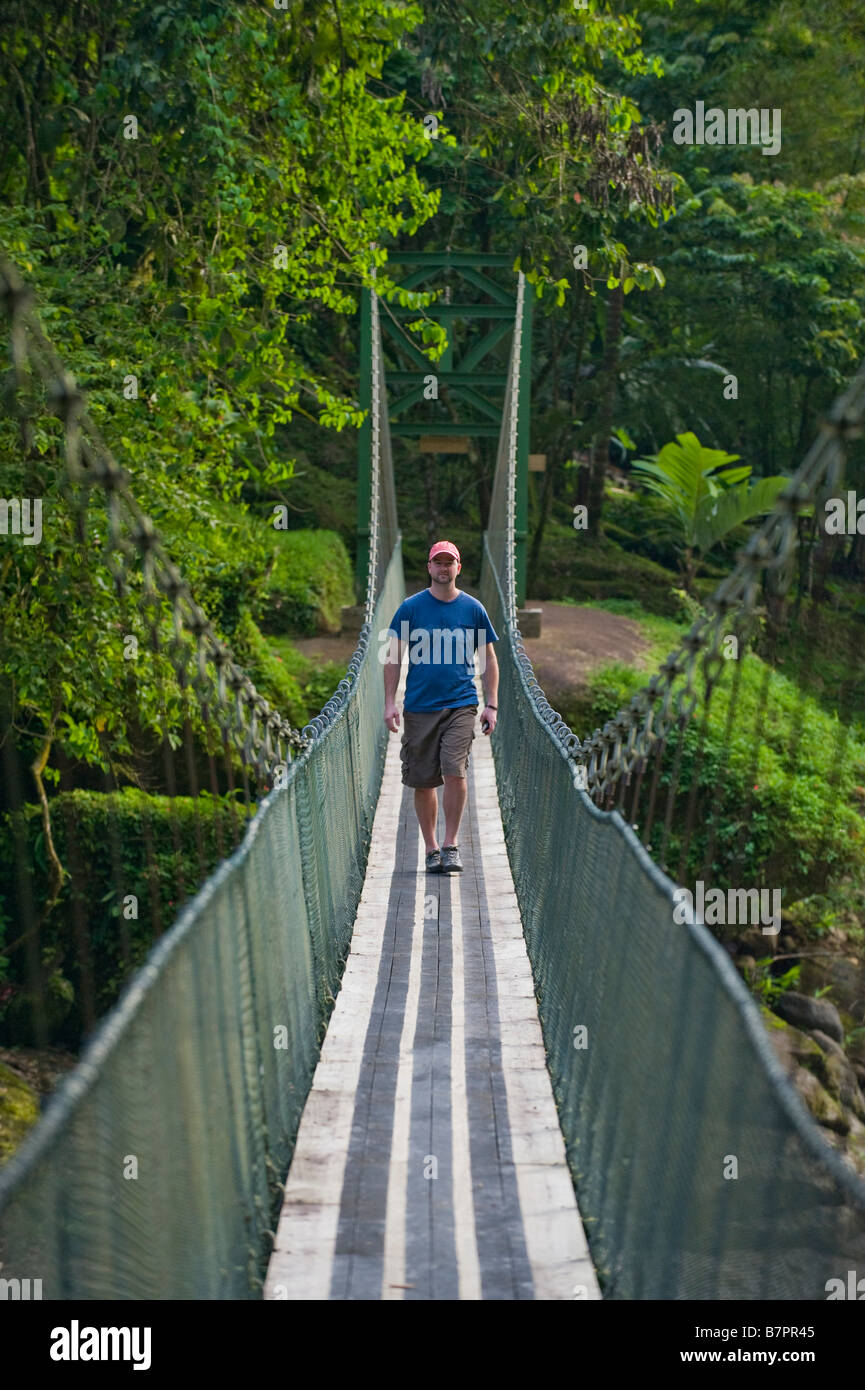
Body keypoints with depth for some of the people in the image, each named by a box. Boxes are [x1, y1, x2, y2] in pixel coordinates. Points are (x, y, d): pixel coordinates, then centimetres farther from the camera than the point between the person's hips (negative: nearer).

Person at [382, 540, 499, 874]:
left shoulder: (473, 609, 6)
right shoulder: (411, 607, 3)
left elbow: (488, 659, 12)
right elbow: (393, 656, 6)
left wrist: (491, 705, 6)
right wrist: (390, 702, -2)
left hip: (461, 704, 0)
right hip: (419, 706, 1)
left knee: (455, 772, -15)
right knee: (423, 782, 4)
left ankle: (451, 845, -3)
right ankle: (431, 849, 17)